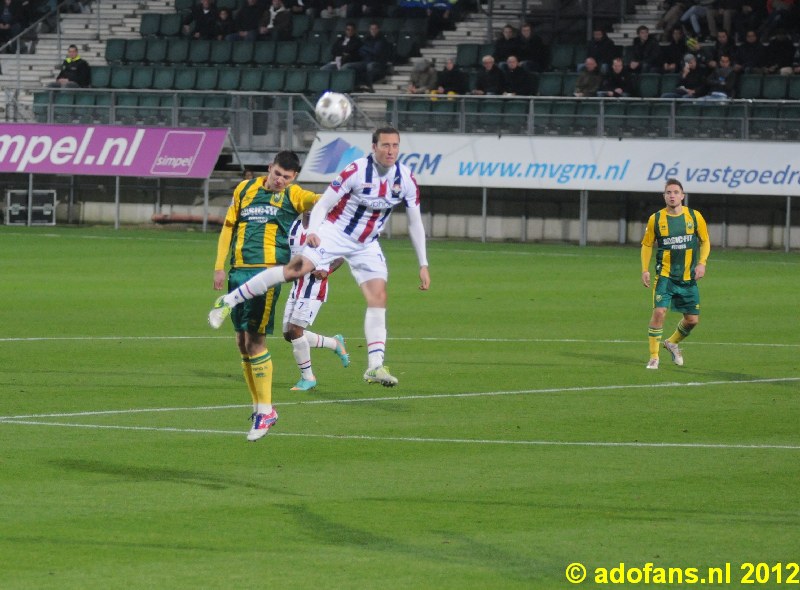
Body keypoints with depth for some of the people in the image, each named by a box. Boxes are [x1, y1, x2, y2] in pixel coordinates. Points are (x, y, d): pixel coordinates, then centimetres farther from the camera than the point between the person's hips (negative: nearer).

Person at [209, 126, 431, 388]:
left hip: (367, 245, 5)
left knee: (378, 296, -11)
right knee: (296, 268, -23)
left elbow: (415, 222, 4)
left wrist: (423, 265, 5)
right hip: (335, 232, -5)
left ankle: (375, 366, -10)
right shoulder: (356, 171, -19)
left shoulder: (406, 179, -6)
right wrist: (312, 231, -33)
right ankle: (229, 301, -15)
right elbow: (323, 204, -14)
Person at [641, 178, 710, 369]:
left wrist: (702, 263, -6)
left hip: (688, 278, 2)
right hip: (665, 275, -2)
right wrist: (645, 270, -2)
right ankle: (653, 357, -7)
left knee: (692, 319, 5)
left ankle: (673, 342, 34)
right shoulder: (655, 219, -2)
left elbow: (705, 241, 9)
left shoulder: (694, 216, -1)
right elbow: (647, 245, 8)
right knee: (659, 311, -18)